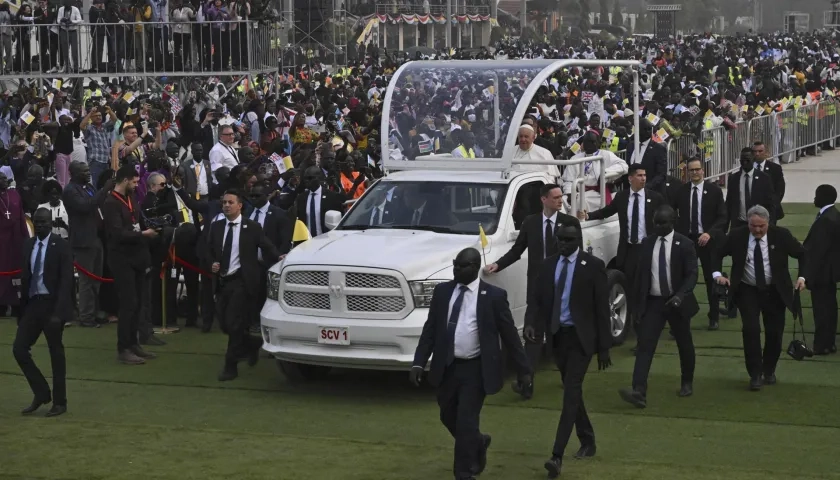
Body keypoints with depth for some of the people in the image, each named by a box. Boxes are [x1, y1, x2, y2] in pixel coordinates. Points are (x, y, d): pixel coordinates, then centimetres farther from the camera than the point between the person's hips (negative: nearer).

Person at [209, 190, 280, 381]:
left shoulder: (252, 227, -3)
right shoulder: (217, 226, 10)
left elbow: (267, 248, -2)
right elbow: (211, 251, 18)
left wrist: (278, 260, -20)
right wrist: (213, 263, -2)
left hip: (241, 281, -6)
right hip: (222, 281, 6)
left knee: (233, 324, -10)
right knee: (225, 324, 8)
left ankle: (231, 366, -1)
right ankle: (252, 343, 34)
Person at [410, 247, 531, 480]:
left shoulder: (493, 296, -8)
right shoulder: (442, 291, 3)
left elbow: (510, 334, -3)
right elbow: (430, 330, 5)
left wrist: (523, 370, -2)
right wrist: (418, 363, -3)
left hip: (476, 369, -5)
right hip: (447, 367, 5)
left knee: (466, 422, -5)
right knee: (448, 417, 17)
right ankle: (478, 443, 46)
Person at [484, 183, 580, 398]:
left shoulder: (570, 222, -1)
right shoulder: (530, 222, 5)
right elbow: (517, 250, 9)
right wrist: (497, 265, -6)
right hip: (537, 286, 1)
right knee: (533, 334, -4)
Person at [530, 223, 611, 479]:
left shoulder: (593, 265, -7)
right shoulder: (548, 264, 6)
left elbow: (602, 307, -6)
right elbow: (538, 298, 9)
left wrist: (604, 347, -7)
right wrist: (532, 322, -12)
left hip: (580, 336, -5)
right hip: (557, 335, 5)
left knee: (571, 392, -12)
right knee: (572, 391, 15)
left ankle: (557, 456, -17)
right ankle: (587, 441, 32)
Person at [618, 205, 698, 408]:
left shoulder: (684, 244, -7)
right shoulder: (647, 243, 4)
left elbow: (692, 274, -10)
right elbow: (641, 272, 11)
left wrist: (680, 295, -26)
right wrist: (637, 300, 9)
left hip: (676, 302, -2)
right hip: (652, 302, 2)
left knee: (684, 344, 13)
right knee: (644, 345, -11)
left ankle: (687, 383, 36)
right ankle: (639, 392, -20)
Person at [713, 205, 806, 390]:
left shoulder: (781, 235, -13)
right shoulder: (736, 236, -11)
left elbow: (803, 255, -2)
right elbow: (718, 254, 3)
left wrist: (802, 276, -16)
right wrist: (717, 274, -13)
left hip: (775, 291, 1)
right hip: (747, 291, -1)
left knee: (774, 332, 5)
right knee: (751, 328, -17)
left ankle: (769, 371, 30)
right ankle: (755, 374, -5)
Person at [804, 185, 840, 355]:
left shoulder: (825, 220, -24)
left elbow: (818, 249, -23)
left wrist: (809, 275, -19)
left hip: (822, 272, -10)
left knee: (822, 309, -2)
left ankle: (822, 345, 4)